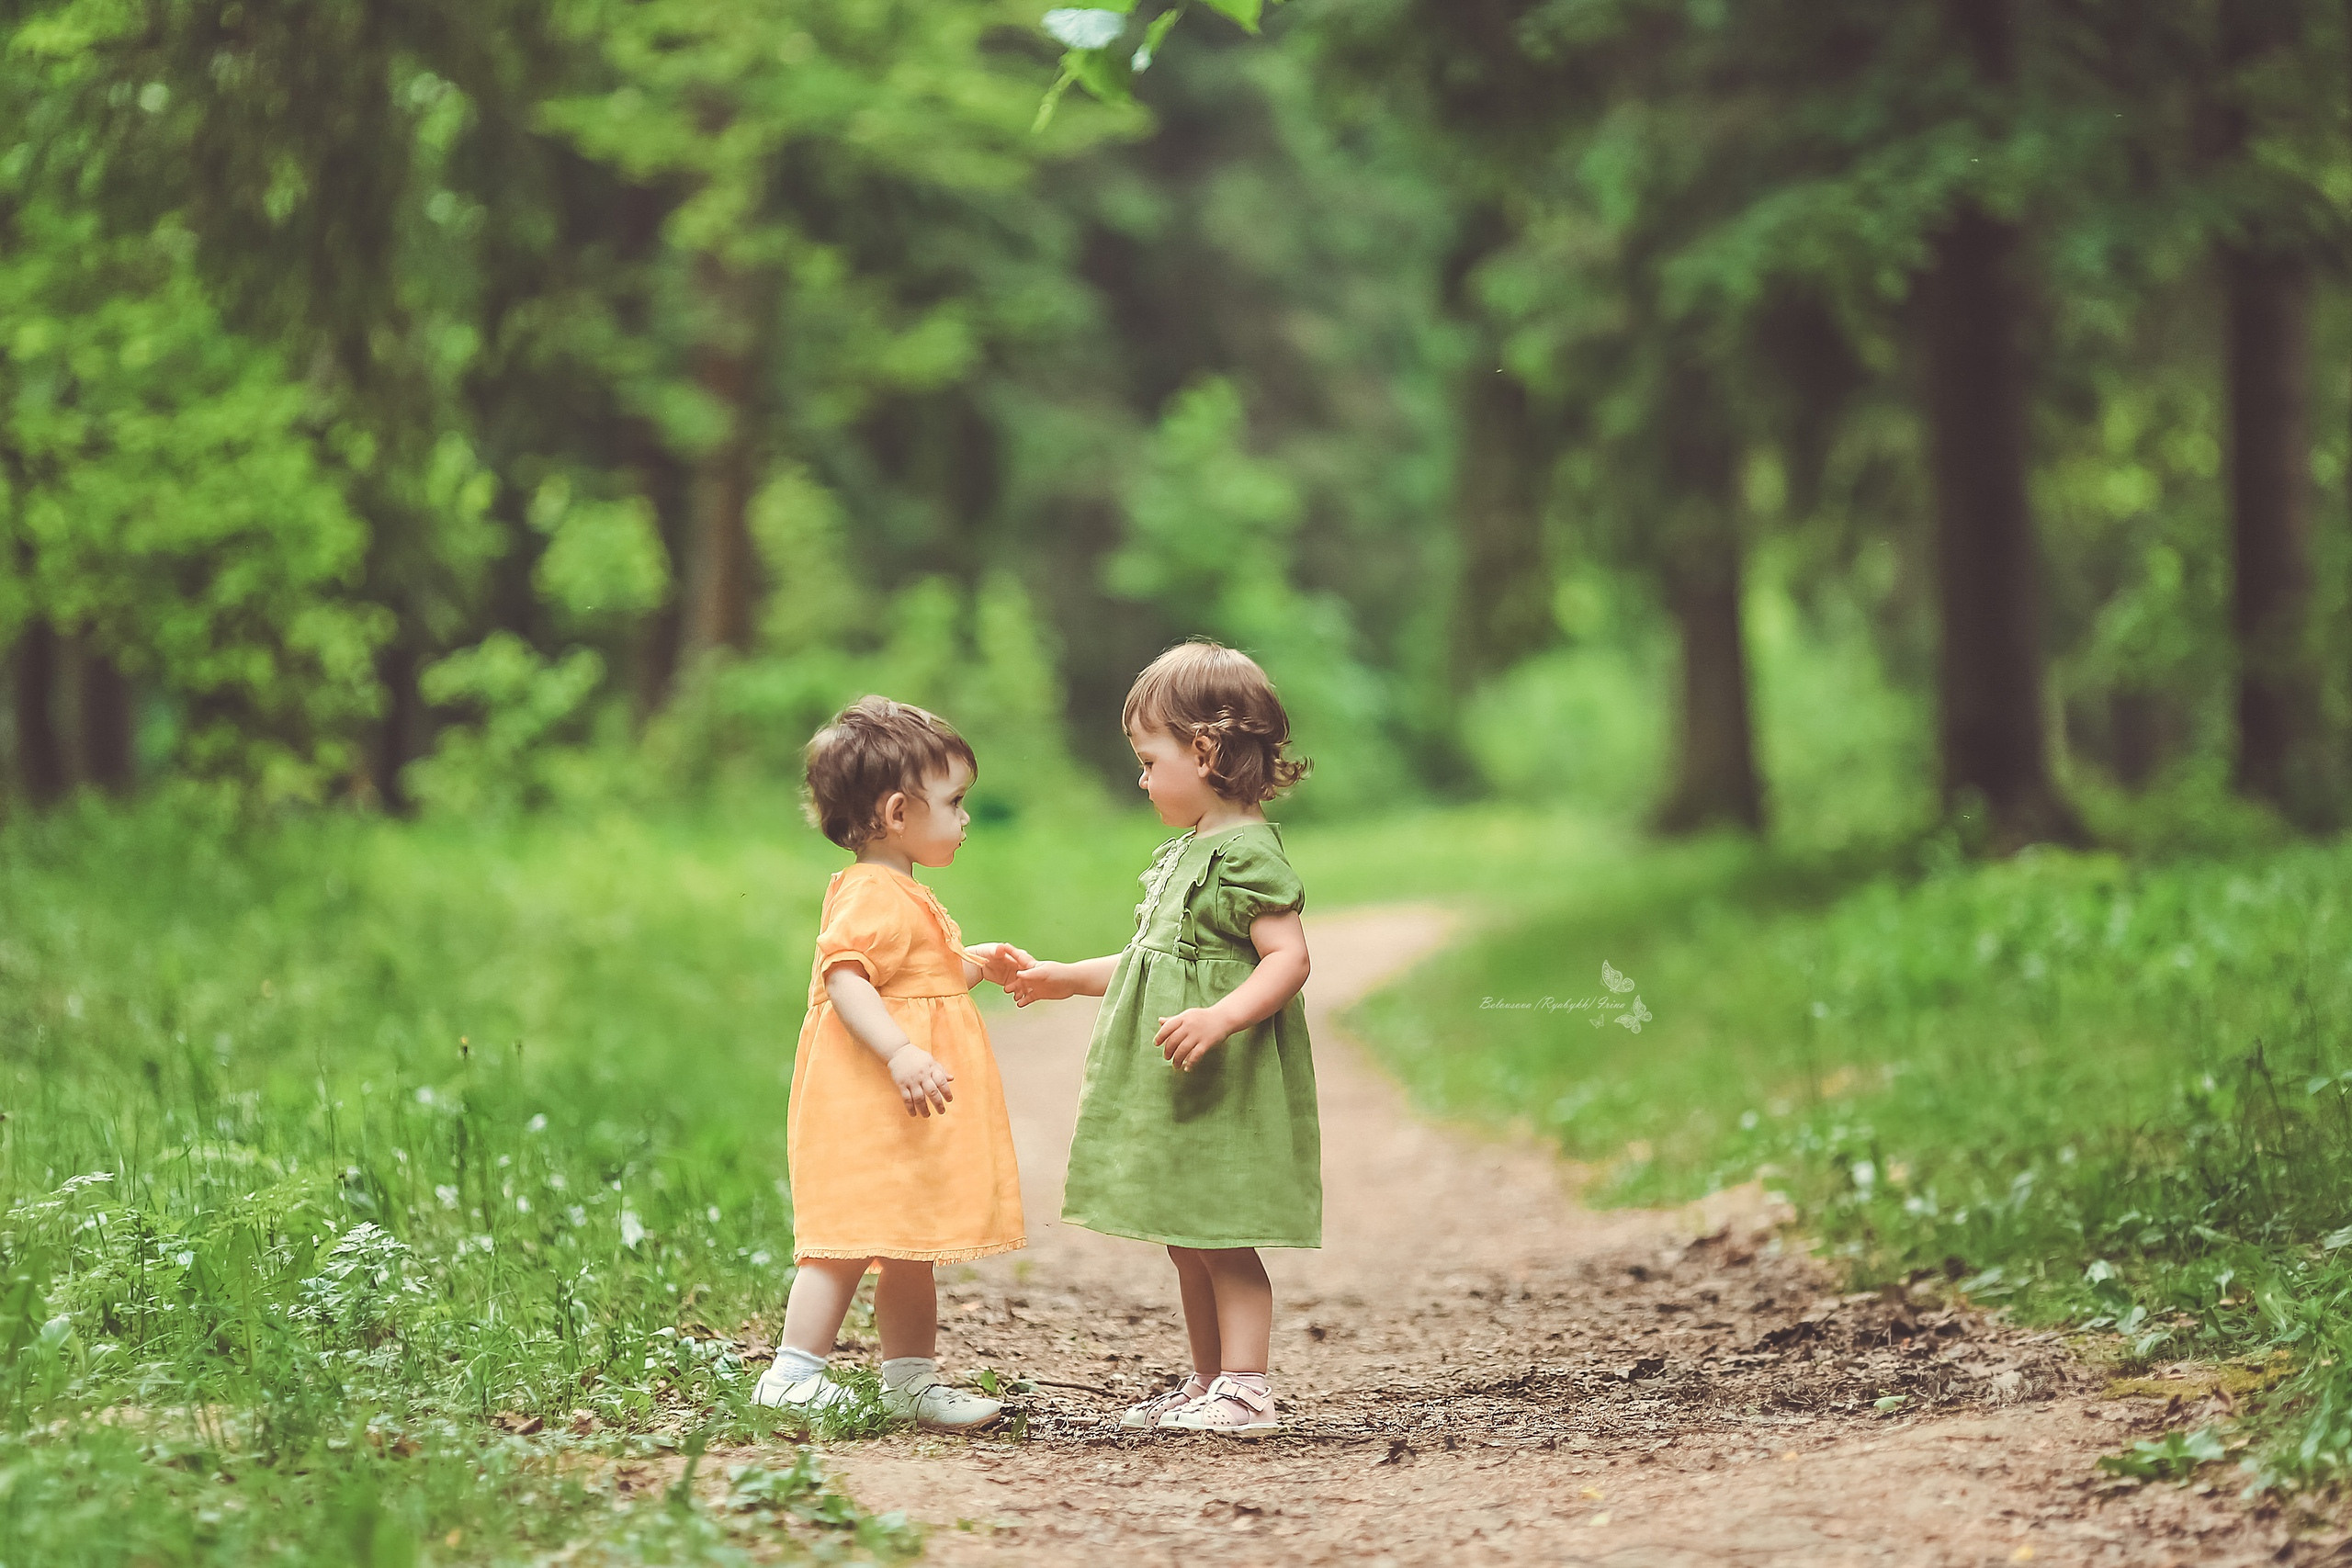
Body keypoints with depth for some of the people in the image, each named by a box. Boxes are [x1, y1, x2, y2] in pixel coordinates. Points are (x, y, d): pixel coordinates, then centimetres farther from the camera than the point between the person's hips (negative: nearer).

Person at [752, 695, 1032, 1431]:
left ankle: (911, 1376, 21)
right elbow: (845, 979, -28)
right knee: (851, 1243, -11)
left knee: (911, 1247, 14)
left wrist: (973, 963, 26)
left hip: (907, 1120, 11)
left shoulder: (899, 896, 20)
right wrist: (901, 1053, -37)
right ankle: (793, 1375, -9)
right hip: (866, 1110, -11)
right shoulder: (873, 896, -16)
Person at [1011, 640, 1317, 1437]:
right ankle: (1207, 1384, 20)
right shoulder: (1184, 853, 17)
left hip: (1228, 1090, -10)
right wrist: (1067, 979, 30)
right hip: (1174, 1094, 10)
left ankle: (1246, 1390, -5)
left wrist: (1223, 1017, -35)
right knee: (1187, 1243, 13)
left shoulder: (1248, 854, -14)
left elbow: (1288, 959, -22)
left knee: (1221, 1238, -8)